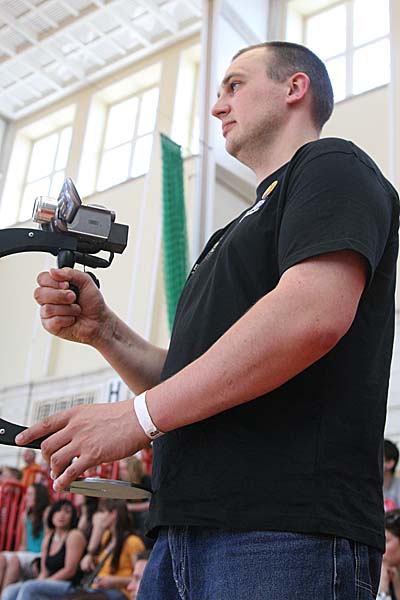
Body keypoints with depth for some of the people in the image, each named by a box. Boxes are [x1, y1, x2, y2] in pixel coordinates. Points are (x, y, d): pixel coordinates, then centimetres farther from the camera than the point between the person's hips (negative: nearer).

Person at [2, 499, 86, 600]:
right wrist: (38, 583, -7)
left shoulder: (74, 535, -5)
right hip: (51, 585, 7)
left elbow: (70, 571, -11)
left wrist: (43, 583, -11)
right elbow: (44, 571, 15)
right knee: (9, 592, -12)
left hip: (70, 586, -7)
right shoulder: (48, 538, 18)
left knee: (28, 588, -28)